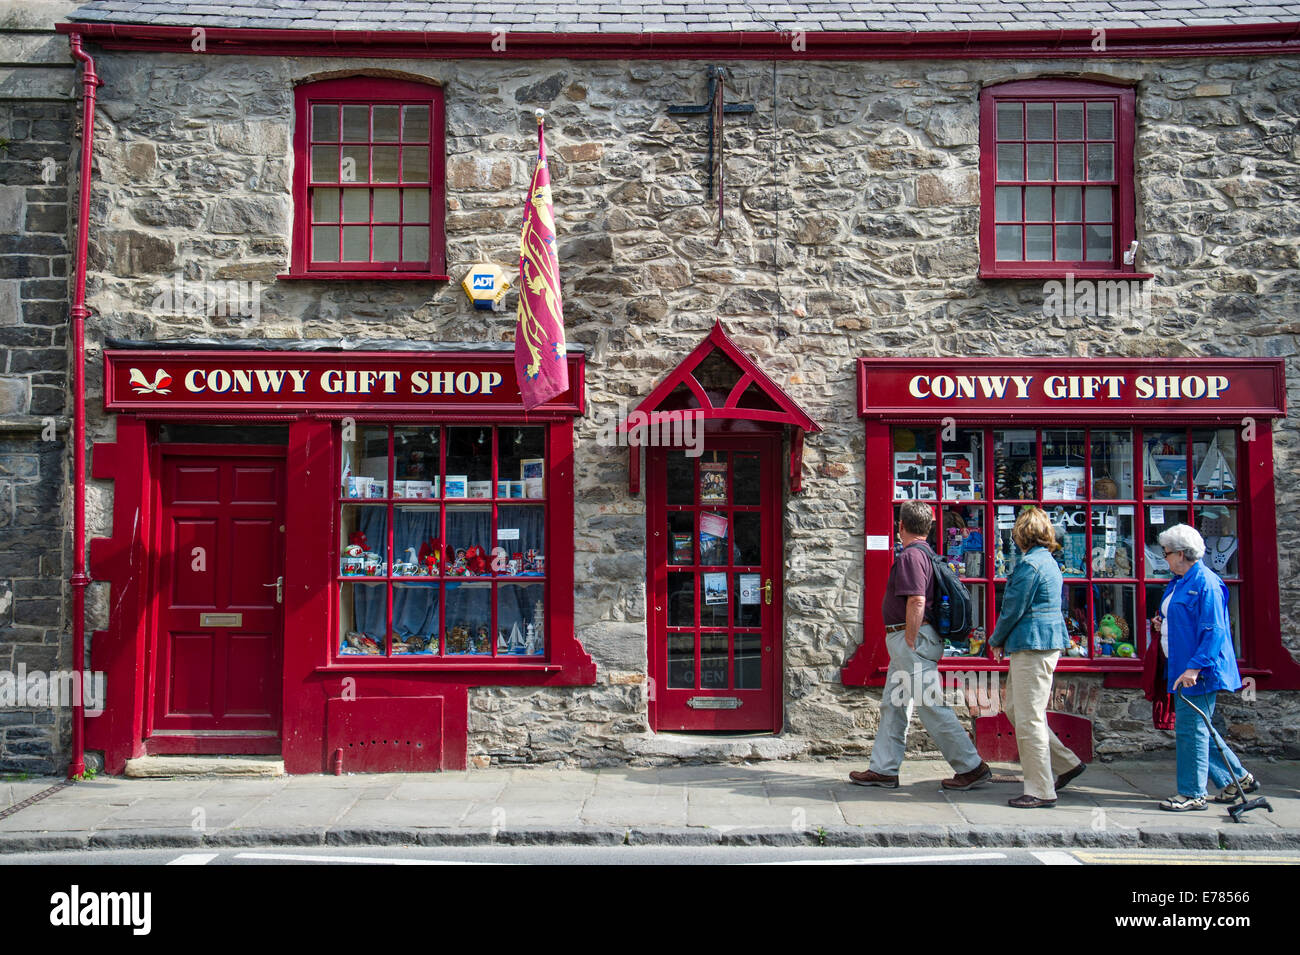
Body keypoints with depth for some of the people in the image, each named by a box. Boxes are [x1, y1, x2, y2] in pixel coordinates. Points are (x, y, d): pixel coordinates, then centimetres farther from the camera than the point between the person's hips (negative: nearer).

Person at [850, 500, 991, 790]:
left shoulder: (911, 556, -15)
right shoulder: (927, 554, 16)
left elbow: (917, 602, -24)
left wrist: (910, 645, -21)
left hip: (912, 637, -11)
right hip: (904, 640, 11)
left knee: (932, 707, -6)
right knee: (893, 706, 12)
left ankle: (973, 767, 2)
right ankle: (883, 769, 17)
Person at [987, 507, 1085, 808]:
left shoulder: (1029, 564, -15)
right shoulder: (1048, 561, 16)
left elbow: (1013, 610, -14)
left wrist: (996, 641, 2)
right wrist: (1006, 641, 17)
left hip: (1033, 645, -10)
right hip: (1045, 643, 10)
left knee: (1028, 718, -5)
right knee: (1015, 709, 17)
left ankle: (1040, 791, 1)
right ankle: (1065, 763, 22)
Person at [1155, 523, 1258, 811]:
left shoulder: (1206, 583, -16)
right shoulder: (1178, 582, 15)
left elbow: (1214, 631, -21)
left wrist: (1195, 667, -26)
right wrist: (1164, 623, 9)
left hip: (1199, 672, -10)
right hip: (1183, 669, 10)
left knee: (1190, 729, -4)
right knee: (1196, 728, 16)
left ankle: (1193, 794, 5)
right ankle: (1238, 779, 28)